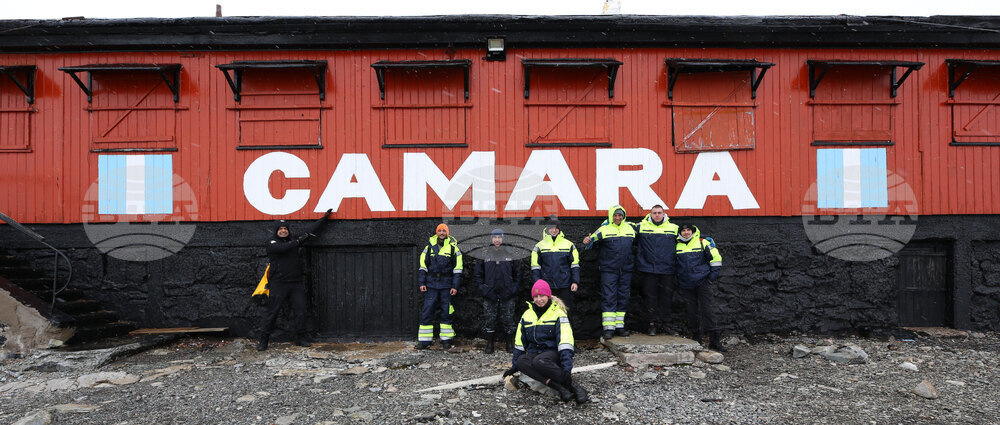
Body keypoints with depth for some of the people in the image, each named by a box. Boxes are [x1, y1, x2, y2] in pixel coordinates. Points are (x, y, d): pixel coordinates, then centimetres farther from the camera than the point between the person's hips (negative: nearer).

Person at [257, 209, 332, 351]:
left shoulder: (293, 240, 14)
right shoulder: (272, 243, 1)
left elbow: (310, 230, 18)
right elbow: (282, 248, -22)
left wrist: (324, 218, 20)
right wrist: (299, 240, -21)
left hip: (296, 283, 5)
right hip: (278, 284, -4)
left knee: (300, 310, 3)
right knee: (272, 311, -2)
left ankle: (300, 338, 12)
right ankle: (263, 340, 7)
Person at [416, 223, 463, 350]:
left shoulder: (453, 247, 2)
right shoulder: (430, 246, 7)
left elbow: (457, 268, 1)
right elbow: (423, 265, 9)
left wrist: (455, 286, -5)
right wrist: (421, 282, 1)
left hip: (446, 284, -1)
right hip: (431, 284, 1)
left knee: (446, 312, 4)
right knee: (427, 311, -1)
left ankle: (446, 339, 15)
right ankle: (424, 340, 6)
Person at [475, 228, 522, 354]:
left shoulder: (510, 253, 3)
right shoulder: (484, 254, 4)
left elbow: (517, 272, 9)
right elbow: (478, 273, 9)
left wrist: (514, 287, 1)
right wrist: (482, 287, 1)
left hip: (507, 293, 0)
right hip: (490, 293, 0)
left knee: (508, 319, 5)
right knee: (489, 319, 4)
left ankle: (509, 344, 18)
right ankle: (490, 344, 15)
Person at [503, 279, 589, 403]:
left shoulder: (558, 313, -4)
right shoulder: (527, 315, 12)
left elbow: (565, 341, -16)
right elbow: (520, 342, 17)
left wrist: (567, 368, -27)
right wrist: (514, 367, 15)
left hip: (553, 352, -5)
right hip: (534, 352, 5)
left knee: (539, 361, -38)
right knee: (521, 361, -30)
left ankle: (573, 385, -28)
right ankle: (559, 387, -38)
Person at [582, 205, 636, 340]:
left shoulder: (630, 228, 12)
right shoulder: (604, 229, -1)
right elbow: (593, 239, -6)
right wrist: (587, 241, -26)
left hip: (626, 270, 4)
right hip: (608, 270, -4)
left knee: (623, 298, 8)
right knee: (608, 298, -6)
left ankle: (619, 325, 17)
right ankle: (608, 328, -3)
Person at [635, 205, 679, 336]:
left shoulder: (674, 228, 9)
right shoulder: (641, 227, 5)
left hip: (667, 270, 1)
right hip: (648, 269, -1)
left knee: (666, 296, 5)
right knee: (650, 296, 1)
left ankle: (664, 323, 17)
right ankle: (652, 323, 10)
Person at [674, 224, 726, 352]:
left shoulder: (703, 243, 0)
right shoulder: (676, 246, 9)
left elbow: (716, 258, 2)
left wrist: (713, 276, -2)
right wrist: (677, 282, 18)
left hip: (703, 283, -3)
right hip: (685, 286, 3)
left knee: (708, 310, -5)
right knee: (692, 312, 6)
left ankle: (714, 340, -1)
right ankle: (696, 339, 17)